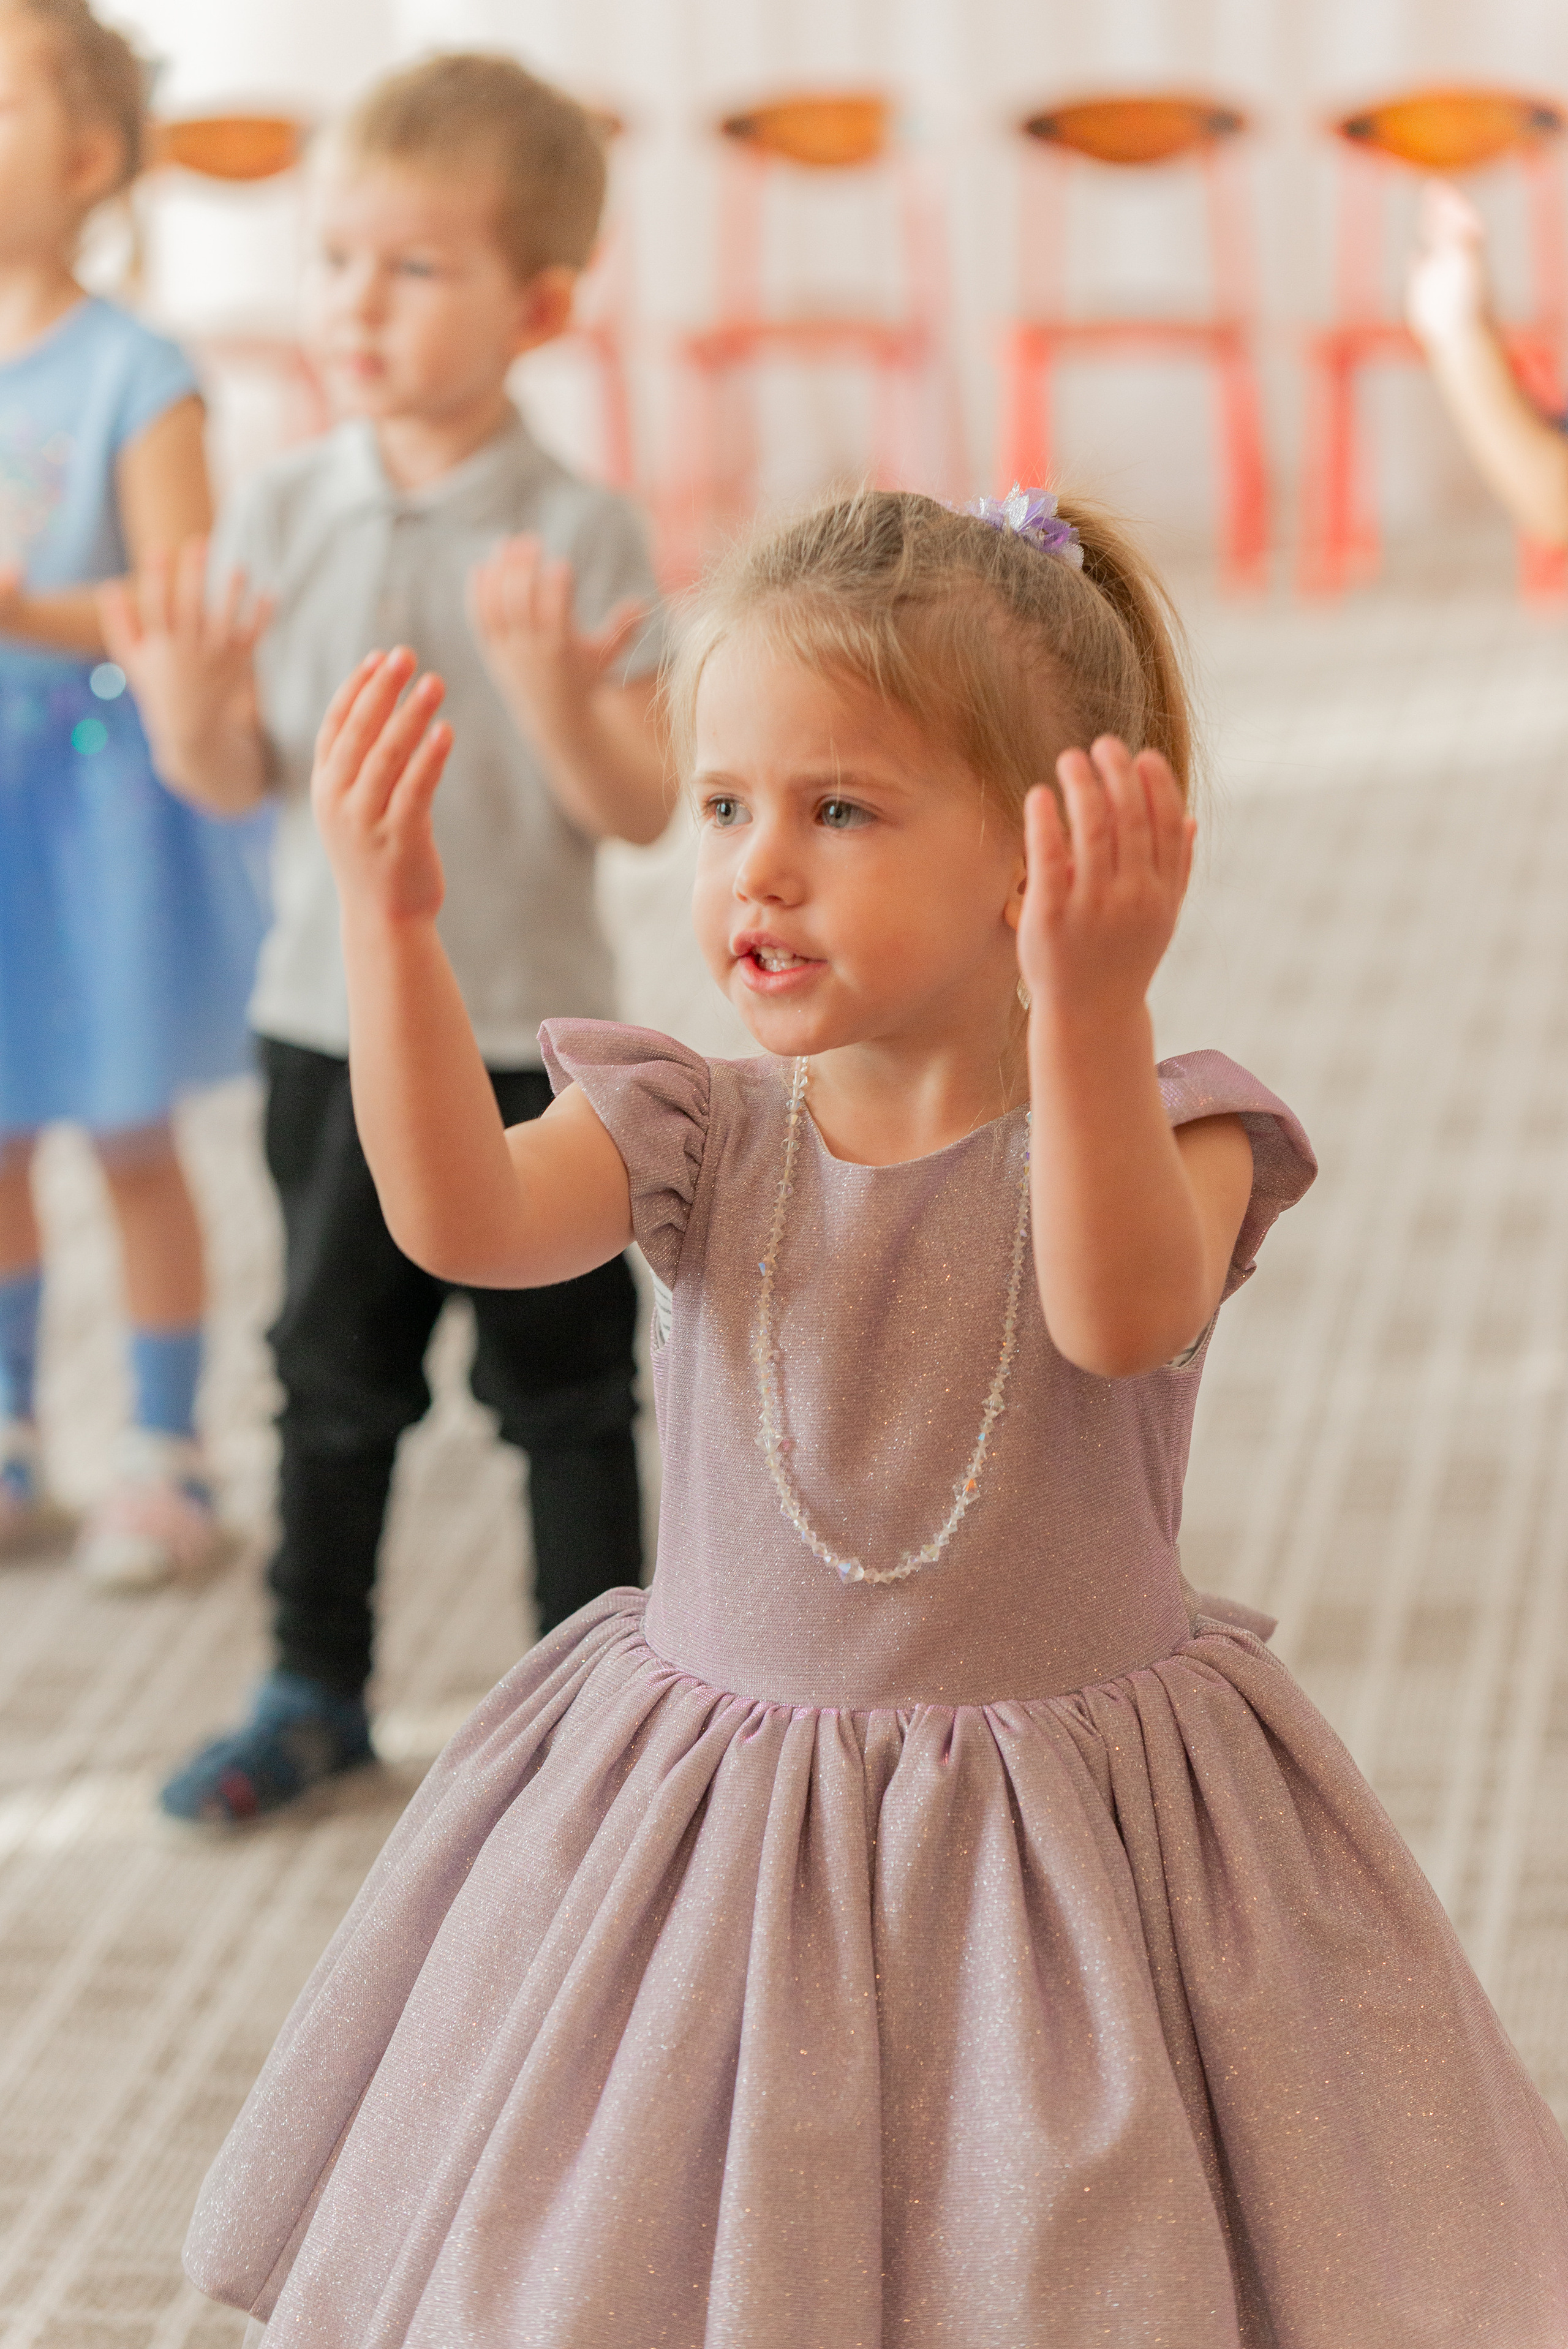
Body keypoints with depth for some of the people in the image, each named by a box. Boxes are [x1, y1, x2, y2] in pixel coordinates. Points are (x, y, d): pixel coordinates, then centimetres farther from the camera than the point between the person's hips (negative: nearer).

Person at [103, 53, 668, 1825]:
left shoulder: (579, 541, -12)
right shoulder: (282, 516, -2)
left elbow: (641, 812, -14)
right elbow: (232, 780, 1)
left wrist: (556, 696, -32)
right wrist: (186, 710, -20)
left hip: (529, 1032, -3)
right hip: (327, 1017, 4)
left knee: (561, 1384, 8)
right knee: (335, 1368, 16)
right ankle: (315, 1691, 32)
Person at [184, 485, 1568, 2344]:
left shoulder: (1156, 1130, -11)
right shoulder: (698, 1136, -3)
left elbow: (1122, 1315, -33)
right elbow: (460, 1217, -21)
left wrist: (1094, 1005, -48)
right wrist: (390, 921, -34)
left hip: (1068, 1837, -2)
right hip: (710, 1828, 3)